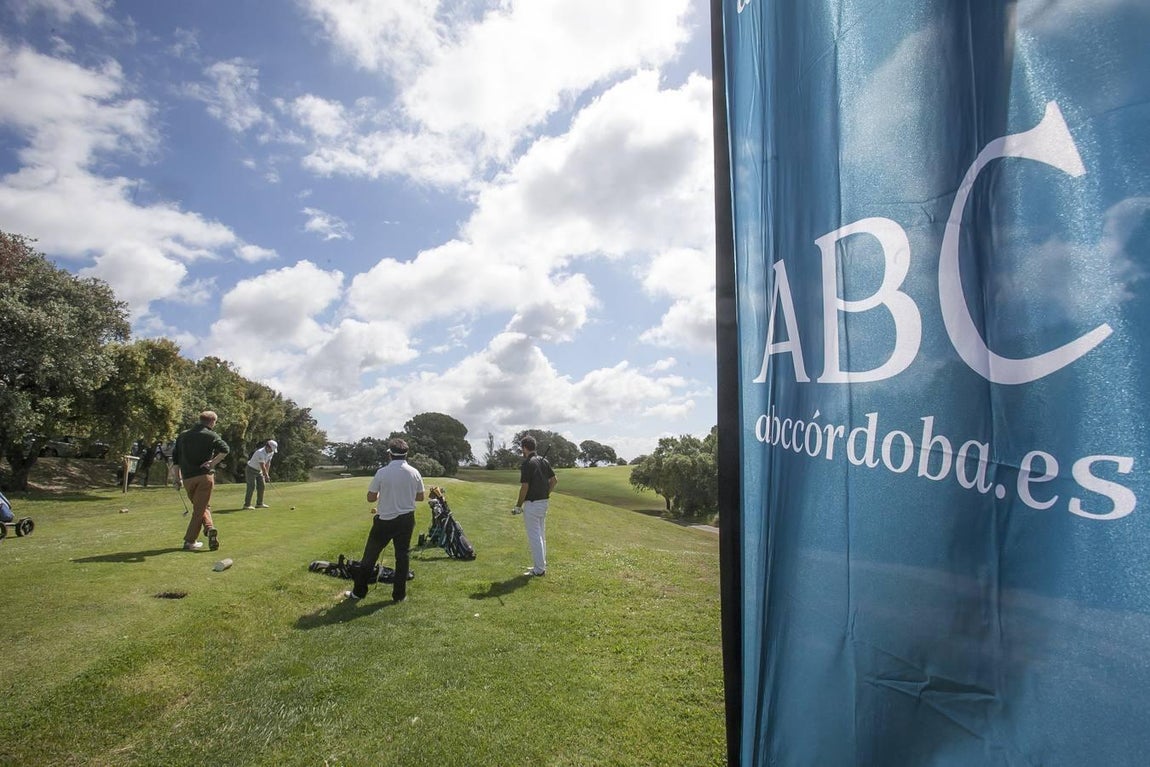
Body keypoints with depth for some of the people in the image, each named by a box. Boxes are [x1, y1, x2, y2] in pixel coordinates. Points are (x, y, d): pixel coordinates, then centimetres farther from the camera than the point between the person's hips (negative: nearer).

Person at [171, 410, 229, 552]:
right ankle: (189, 541, -1)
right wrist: (213, 463, -10)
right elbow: (224, 449, -20)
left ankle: (209, 527, -1)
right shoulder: (211, 435, 0)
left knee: (200, 506, 18)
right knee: (200, 507, 3)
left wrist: (177, 478, 17)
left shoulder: (183, 435, 15)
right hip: (205, 476, -4)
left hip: (187, 477, 4)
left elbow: (175, 457, 13)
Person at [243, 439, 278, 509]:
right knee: (251, 487, -12)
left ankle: (259, 503, 12)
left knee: (261, 486, 5)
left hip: (259, 471, 8)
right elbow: (262, 466, -28)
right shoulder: (260, 453, -31)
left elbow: (268, 463, 2)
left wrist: (266, 474, -3)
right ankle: (247, 504, -8)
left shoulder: (270, 452, -5)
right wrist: (267, 476, -22)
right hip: (251, 470, -8)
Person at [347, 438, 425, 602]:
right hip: (406, 520, 3)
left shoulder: (382, 473, -12)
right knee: (402, 556, 10)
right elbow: (420, 497, 7)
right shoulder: (415, 473, -4)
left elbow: (370, 498, -5)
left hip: (385, 520, -2)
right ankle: (400, 594, 13)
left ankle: (359, 591, 21)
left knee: (370, 555, 12)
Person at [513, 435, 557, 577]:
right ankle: (541, 564, 25)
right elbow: (554, 479, 11)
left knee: (534, 536, -3)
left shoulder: (526, 463, -16)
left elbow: (524, 487, -18)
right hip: (544, 502, 9)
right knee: (541, 535, 17)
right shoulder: (543, 460, 8)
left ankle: (539, 569, 0)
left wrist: (518, 506, -8)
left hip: (532, 503, -9)